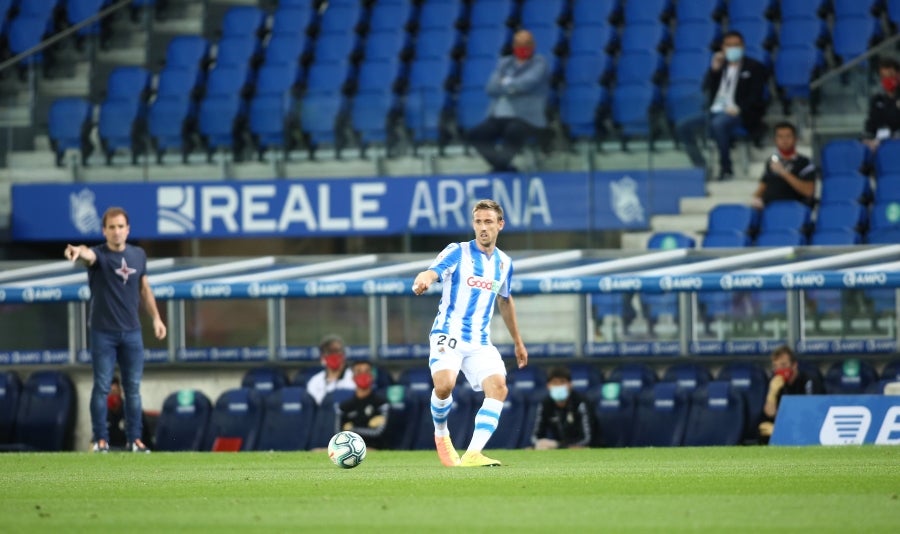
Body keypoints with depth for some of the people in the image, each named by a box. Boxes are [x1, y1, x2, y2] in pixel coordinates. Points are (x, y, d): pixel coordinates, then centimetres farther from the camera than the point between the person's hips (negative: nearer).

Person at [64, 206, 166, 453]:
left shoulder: (138, 255, 5)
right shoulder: (99, 255, -11)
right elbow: (89, 254, -37)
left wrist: (155, 317, 14)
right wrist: (79, 251, -61)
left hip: (131, 332, 4)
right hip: (103, 333, -4)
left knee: (133, 388, 7)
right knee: (102, 388, 0)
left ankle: (135, 438, 14)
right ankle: (101, 439, 8)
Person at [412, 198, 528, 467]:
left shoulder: (504, 263, 11)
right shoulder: (457, 252, -5)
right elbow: (432, 272, -24)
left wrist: (518, 342, 35)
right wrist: (422, 281, -49)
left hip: (480, 342, 5)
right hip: (448, 335, -5)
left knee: (498, 387, -19)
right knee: (444, 385, -28)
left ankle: (472, 455, -24)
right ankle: (441, 434, 3)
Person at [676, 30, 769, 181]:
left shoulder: (754, 67, 8)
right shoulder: (720, 66, 21)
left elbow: (756, 95, -3)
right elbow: (706, 90, 14)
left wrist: (739, 109, -20)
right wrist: (713, 70, 0)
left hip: (739, 115, -6)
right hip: (715, 112, 6)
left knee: (718, 124, -40)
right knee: (682, 127, -17)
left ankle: (726, 169, -29)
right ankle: (701, 167, -11)